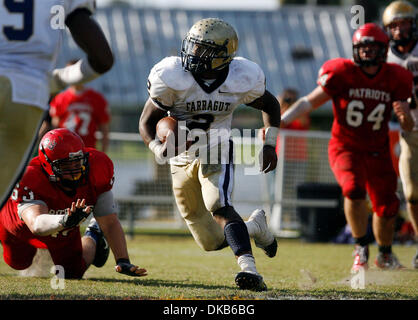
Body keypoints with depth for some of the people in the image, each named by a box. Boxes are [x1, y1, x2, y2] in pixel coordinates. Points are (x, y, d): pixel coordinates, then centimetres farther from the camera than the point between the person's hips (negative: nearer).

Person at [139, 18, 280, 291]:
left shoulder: (242, 80, -13)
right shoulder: (172, 78, -18)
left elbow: (271, 105, 8)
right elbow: (147, 121, -11)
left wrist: (270, 144, -2)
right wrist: (159, 148, -31)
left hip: (217, 154, -2)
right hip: (182, 160, 2)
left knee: (218, 206, -33)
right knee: (213, 243, 6)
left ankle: (249, 268, -42)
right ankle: (255, 226, 35)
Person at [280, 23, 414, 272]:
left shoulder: (394, 79, -7)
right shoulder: (342, 74, -13)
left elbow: (408, 128, -5)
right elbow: (310, 102, -11)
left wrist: (405, 116, -30)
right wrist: (281, 121, -25)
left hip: (377, 152, 3)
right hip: (345, 148, -3)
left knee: (387, 206, 3)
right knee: (354, 189, -29)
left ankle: (385, 254, 32)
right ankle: (361, 248, -10)